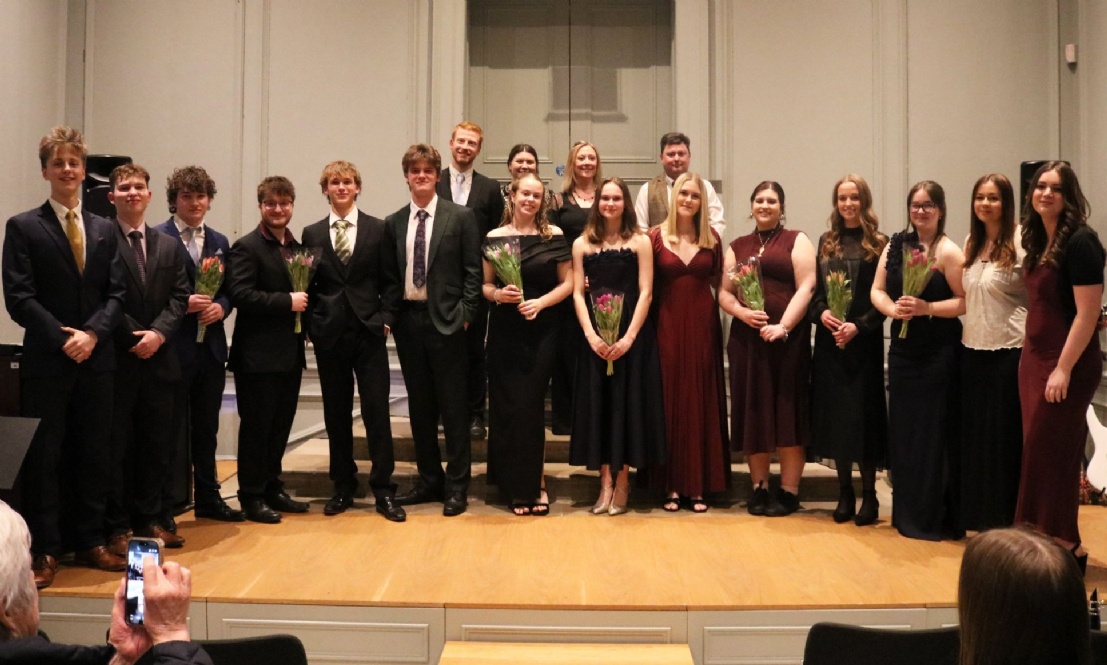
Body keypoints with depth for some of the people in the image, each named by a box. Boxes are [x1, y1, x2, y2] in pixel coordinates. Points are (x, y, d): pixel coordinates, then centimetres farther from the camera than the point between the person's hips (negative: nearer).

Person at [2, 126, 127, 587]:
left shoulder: (105, 230, 12)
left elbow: (116, 294, 6)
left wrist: (92, 334, -10)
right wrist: (64, 340, -14)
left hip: (96, 359, 4)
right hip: (46, 361, -4)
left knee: (93, 455, 9)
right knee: (43, 457, 2)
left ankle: (89, 543, 20)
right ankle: (45, 551, 11)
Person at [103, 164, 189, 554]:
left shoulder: (169, 246, 14)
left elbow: (179, 297, 7)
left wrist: (158, 332, -8)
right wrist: (133, 337, -13)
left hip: (159, 357, 5)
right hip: (117, 359, -5)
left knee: (156, 445, 10)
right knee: (115, 445, 1)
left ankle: (148, 519, 21)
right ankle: (117, 526, 10)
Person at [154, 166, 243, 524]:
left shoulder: (220, 242, 13)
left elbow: (228, 290, 13)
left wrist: (220, 307, -8)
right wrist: (183, 304, -20)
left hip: (211, 346, 5)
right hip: (174, 346, -5)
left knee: (207, 428, 14)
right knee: (172, 429, 2)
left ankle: (208, 498, 25)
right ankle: (163, 505, 12)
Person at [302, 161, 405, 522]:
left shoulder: (379, 230, 4)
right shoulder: (312, 234, 9)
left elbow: (390, 282, 3)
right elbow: (308, 285, 10)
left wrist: (386, 319, -6)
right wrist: (312, 323, 0)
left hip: (369, 332, -2)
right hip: (329, 334, 2)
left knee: (377, 411, -2)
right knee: (336, 414, 8)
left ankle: (383, 490, 5)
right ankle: (343, 488, 20)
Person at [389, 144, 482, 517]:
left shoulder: (461, 217, -1)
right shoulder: (394, 222, 9)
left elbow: (473, 271, -2)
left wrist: (466, 314, -9)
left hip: (445, 319, -4)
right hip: (408, 319, 4)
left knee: (453, 405, 1)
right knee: (420, 405, 11)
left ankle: (457, 486, 10)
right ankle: (429, 480, 23)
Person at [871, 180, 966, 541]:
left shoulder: (948, 251, -8)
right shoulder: (896, 244, 9)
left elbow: (965, 302, -12)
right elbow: (877, 289, 9)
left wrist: (926, 308, -21)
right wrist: (892, 308, -10)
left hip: (939, 352, -6)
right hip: (903, 347, 6)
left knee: (934, 432, -1)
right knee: (902, 429, 10)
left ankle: (934, 518, 10)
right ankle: (906, 513, 22)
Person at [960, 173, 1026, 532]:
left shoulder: (1020, 244, -10)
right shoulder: (971, 243, 11)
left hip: (1008, 351, -7)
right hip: (972, 348, 7)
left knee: (1004, 435, 1)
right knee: (974, 433, 11)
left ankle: (1005, 520, 14)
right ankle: (978, 516, 23)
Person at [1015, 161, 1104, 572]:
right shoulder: (1038, 241, 9)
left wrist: (1064, 369, -20)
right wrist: (1032, 360, 13)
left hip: (1068, 363, -8)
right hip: (1034, 358, 8)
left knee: (1048, 454, -2)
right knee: (1040, 453, 11)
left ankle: (1065, 548, 11)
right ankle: (1059, 545, 22)